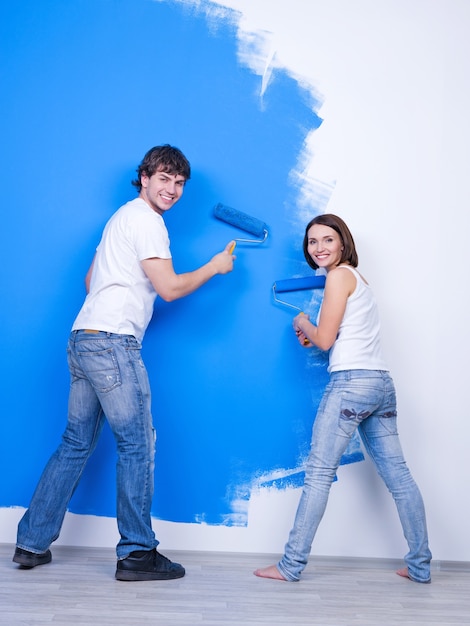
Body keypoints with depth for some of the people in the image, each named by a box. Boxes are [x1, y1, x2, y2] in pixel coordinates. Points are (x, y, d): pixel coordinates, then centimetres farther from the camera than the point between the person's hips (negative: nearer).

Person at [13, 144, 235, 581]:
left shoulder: (122, 217, 24)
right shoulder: (146, 219, -6)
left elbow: (90, 281, 29)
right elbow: (170, 288, -10)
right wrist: (214, 267, 2)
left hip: (83, 340, 10)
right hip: (112, 342, -10)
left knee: (76, 443, 13)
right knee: (137, 444, -3)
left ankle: (32, 544, 18)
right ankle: (137, 553, 4)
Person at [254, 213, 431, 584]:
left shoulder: (339, 275, -5)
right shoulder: (357, 278, 22)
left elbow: (325, 340, -7)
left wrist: (303, 324, 11)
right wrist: (314, 336, 11)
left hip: (351, 382, -9)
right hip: (381, 383, 9)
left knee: (319, 473, -4)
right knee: (397, 474, 10)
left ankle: (292, 565, 2)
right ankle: (421, 566, 17)